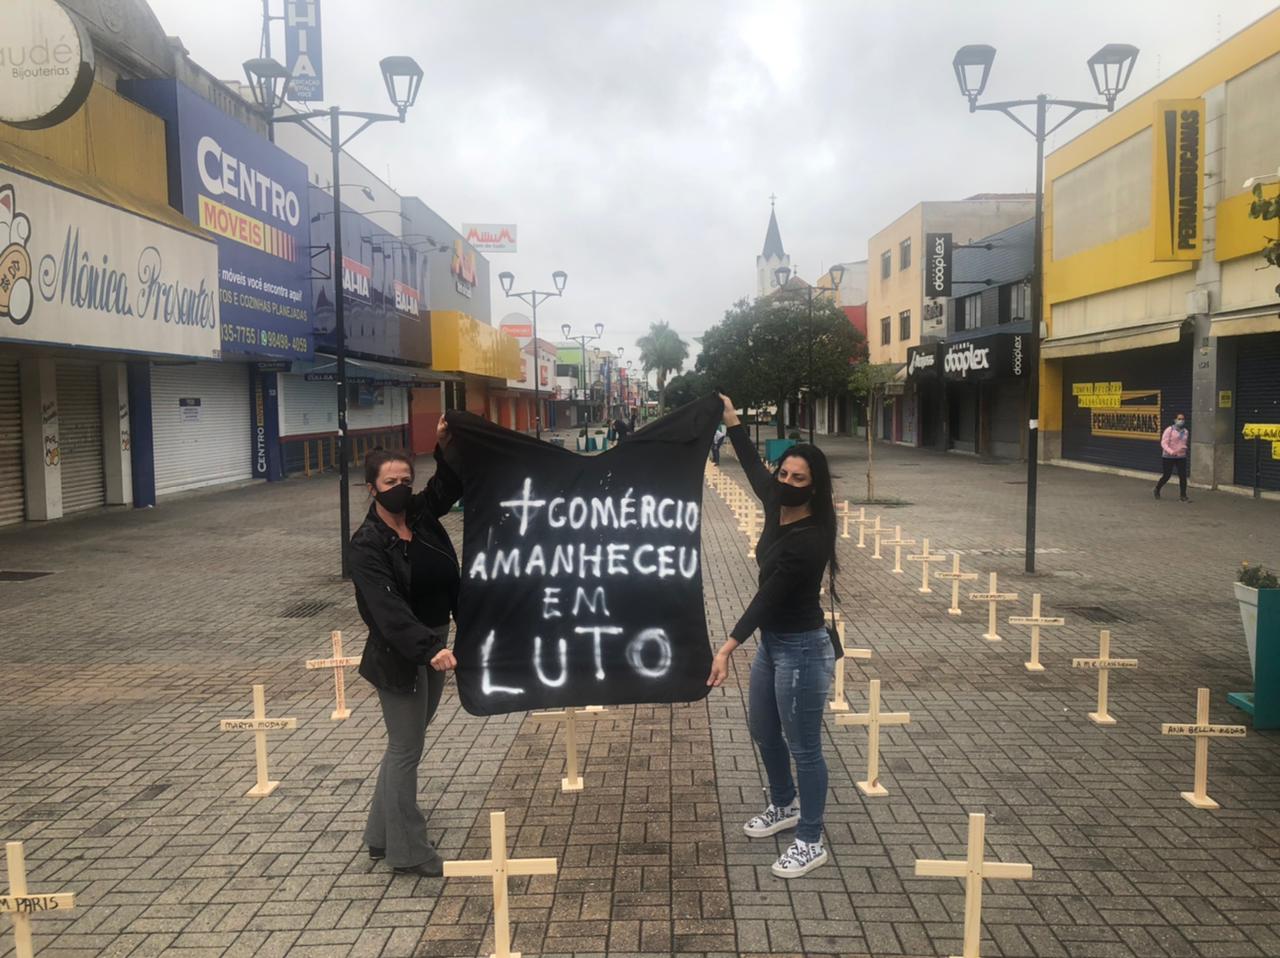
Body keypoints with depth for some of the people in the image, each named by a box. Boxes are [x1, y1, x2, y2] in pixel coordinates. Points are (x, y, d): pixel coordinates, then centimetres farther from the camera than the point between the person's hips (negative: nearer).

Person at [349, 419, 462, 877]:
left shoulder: (420, 512, -1)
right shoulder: (367, 544, -20)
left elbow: (450, 484, 8)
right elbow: (388, 608, -30)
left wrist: (447, 446, -12)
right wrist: (428, 649, -42)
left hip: (433, 645, 8)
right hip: (399, 656, -8)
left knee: (405, 745, 20)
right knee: (405, 750, 3)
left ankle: (382, 835, 37)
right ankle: (407, 851, 18)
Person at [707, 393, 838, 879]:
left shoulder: (810, 540, -25)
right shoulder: (777, 507, -2)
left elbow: (768, 597, -29)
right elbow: (753, 465, 16)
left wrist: (727, 647, -33)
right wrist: (730, 419, 18)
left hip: (802, 649, -9)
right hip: (772, 642, 10)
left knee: (803, 746, 3)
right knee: (763, 730, 24)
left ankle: (811, 843, 19)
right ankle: (784, 806, 46)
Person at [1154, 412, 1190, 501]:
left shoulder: (1185, 432, 8)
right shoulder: (1169, 430, -8)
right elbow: (1163, 443, -14)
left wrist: (1184, 448, -2)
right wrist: (1171, 451, -30)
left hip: (1181, 457, 4)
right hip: (1169, 457, -4)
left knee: (1183, 476, -2)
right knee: (1166, 476, 3)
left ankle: (1183, 496, 5)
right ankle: (1157, 489, 28)